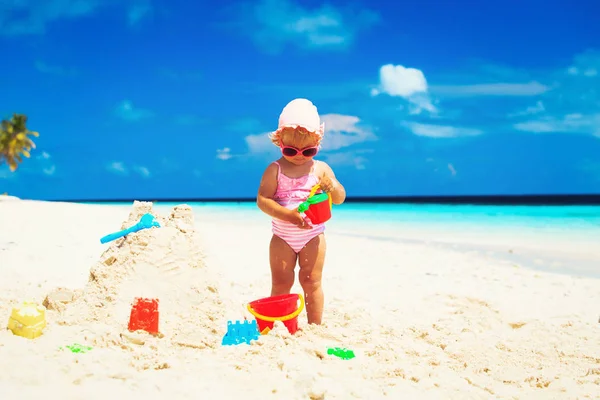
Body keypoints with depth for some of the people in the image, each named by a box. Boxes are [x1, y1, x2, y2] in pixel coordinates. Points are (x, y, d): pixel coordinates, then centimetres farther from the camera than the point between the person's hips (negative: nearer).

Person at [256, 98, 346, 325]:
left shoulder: (320, 169, -1)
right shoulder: (275, 170, -7)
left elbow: (340, 199, 1)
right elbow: (262, 200, -14)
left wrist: (332, 186, -23)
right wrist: (288, 215, -26)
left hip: (313, 236, 1)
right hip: (283, 238, -1)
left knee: (312, 282, 5)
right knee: (281, 283, 4)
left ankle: (315, 326, 15)